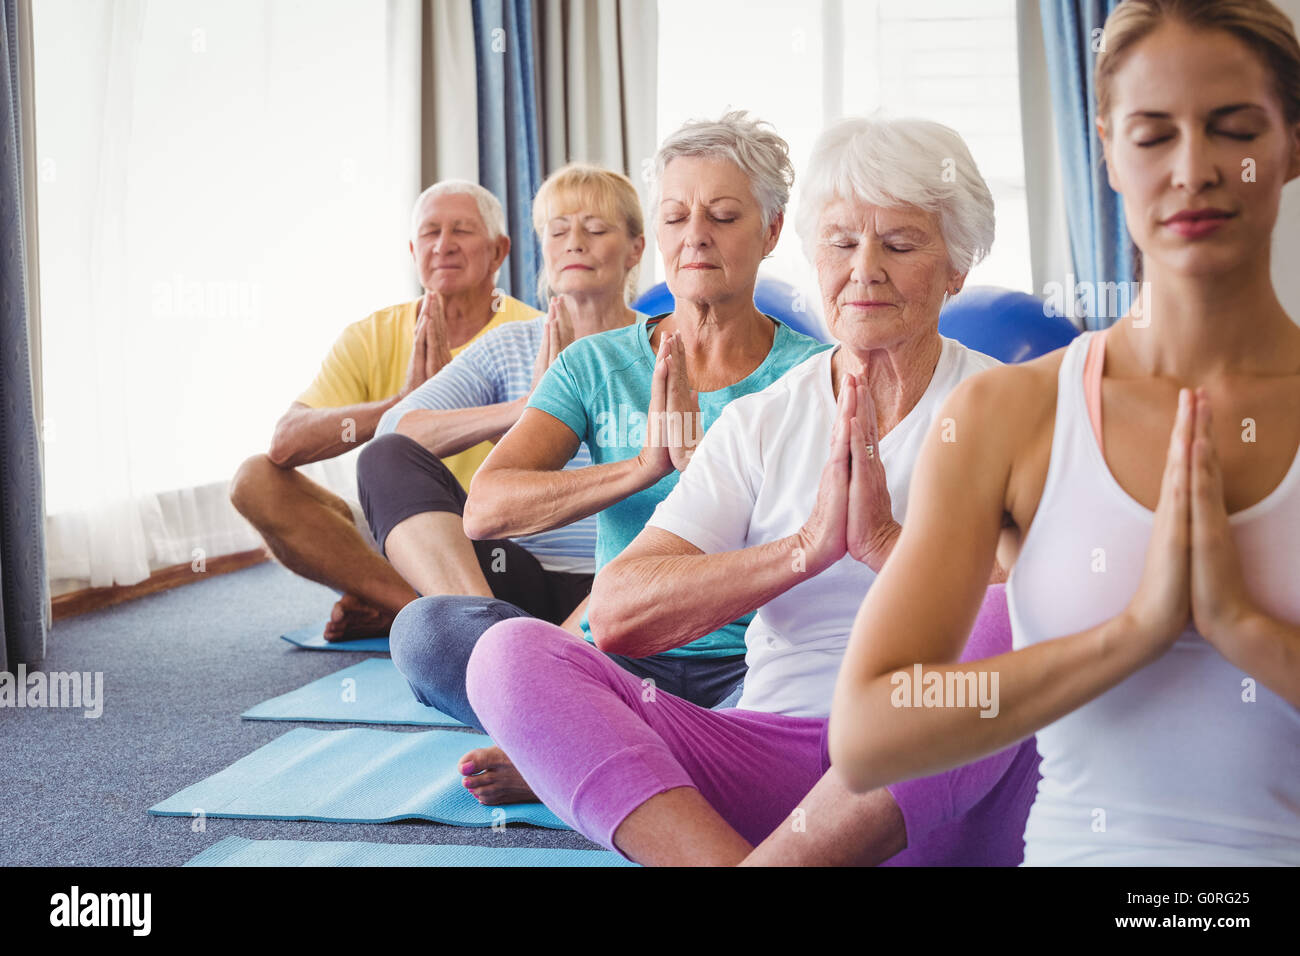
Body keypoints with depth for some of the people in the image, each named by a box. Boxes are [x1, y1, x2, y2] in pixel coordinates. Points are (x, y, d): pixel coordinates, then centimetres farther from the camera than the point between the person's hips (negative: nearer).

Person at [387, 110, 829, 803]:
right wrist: (645, 466, -18)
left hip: (752, 665, -1)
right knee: (426, 627, -22)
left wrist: (699, 456, -20)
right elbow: (485, 509, -7)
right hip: (619, 659, 2)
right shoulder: (597, 365, 8)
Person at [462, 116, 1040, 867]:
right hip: (774, 749, 3)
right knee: (511, 651, -15)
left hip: (943, 779, -2)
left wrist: (886, 541, -16)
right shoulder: (761, 424, 12)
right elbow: (617, 614, -2)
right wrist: (807, 549, -13)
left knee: (1009, 626, -35)